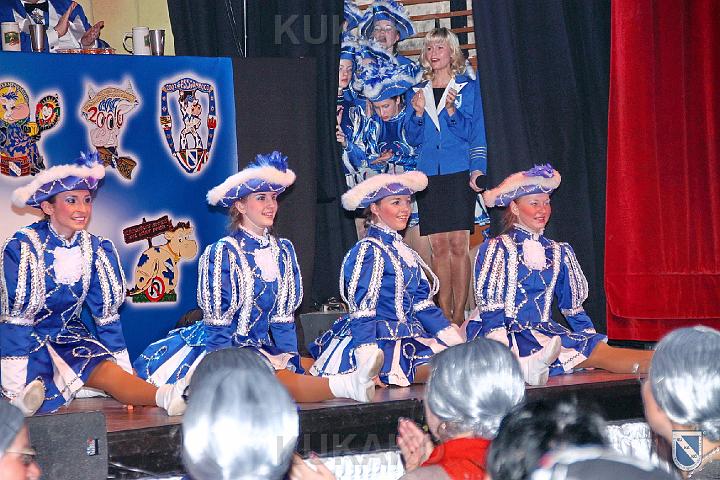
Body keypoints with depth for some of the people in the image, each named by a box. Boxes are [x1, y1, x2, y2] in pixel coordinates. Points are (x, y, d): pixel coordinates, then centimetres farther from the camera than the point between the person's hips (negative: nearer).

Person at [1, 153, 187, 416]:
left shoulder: (96, 249, 0)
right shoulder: (22, 247, -15)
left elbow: (106, 313, 4)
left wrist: (126, 372, 0)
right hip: (26, 342, -1)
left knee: (110, 371, -29)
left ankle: (165, 396, -49)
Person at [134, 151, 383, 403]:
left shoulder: (283, 250, 10)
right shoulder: (222, 253, -9)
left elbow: (283, 316, 11)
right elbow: (217, 320, -11)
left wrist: (292, 361, -1)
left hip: (264, 347, 10)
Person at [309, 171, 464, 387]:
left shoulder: (404, 252, 19)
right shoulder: (368, 251, -8)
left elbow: (422, 304, 21)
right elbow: (361, 311, -15)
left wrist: (456, 342, 13)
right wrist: (368, 364, -24)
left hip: (407, 341, 9)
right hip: (379, 343, -9)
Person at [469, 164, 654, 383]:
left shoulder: (559, 253, 20)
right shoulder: (496, 250, 4)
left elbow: (573, 308, 22)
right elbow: (490, 310, -5)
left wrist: (593, 342, 8)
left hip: (545, 332, 4)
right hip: (509, 336, -4)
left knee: (599, 351, -27)